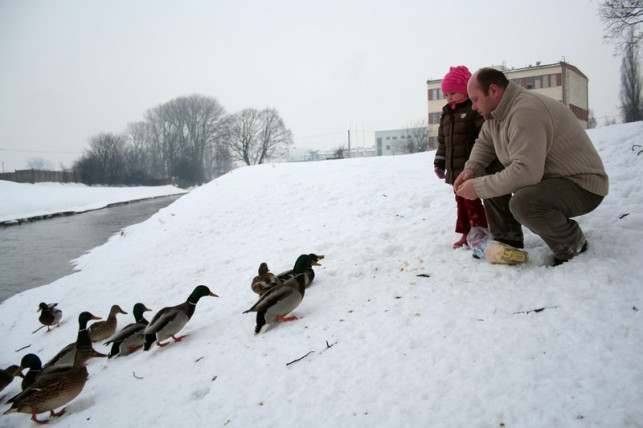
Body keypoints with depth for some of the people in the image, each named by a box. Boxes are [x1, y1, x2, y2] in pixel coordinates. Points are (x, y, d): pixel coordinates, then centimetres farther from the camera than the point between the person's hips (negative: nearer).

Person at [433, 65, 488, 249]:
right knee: (460, 201, 13)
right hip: (454, 170, 8)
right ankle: (466, 234, 22)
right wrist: (439, 162, 15)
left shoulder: (474, 109, -9)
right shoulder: (446, 114, 15)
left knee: (472, 201, -3)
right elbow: (442, 141, 20)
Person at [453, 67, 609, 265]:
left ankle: (573, 246, -7)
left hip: (582, 184, -10)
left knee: (523, 203, -36)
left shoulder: (526, 111, -29)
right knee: (491, 180, 6)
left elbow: (526, 171, -37)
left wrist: (478, 187, -29)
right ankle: (508, 243, 12)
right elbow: (483, 143, 18)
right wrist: (471, 169, -4)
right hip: (544, 177, 10)